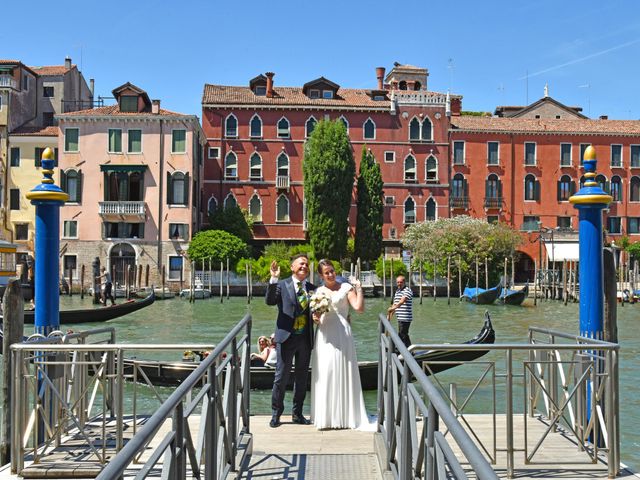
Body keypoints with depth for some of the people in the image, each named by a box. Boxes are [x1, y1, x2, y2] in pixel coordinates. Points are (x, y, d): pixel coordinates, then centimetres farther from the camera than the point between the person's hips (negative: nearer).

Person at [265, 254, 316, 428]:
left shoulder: (312, 289, 10)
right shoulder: (282, 285, -1)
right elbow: (269, 301, -16)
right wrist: (273, 279, -26)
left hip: (305, 338, 4)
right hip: (286, 337, -4)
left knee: (302, 378, 11)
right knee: (281, 377, 1)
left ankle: (297, 413, 24)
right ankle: (275, 414, 13)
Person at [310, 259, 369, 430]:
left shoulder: (345, 287, 3)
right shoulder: (318, 291, 14)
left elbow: (359, 307, -8)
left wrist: (359, 289, -13)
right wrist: (315, 318, 0)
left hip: (342, 334, -3)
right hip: (324, 335, 3)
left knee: (343, 373, -1)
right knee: (324, 374, 1)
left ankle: (345, 416, 7)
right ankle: (326, 417, 8)